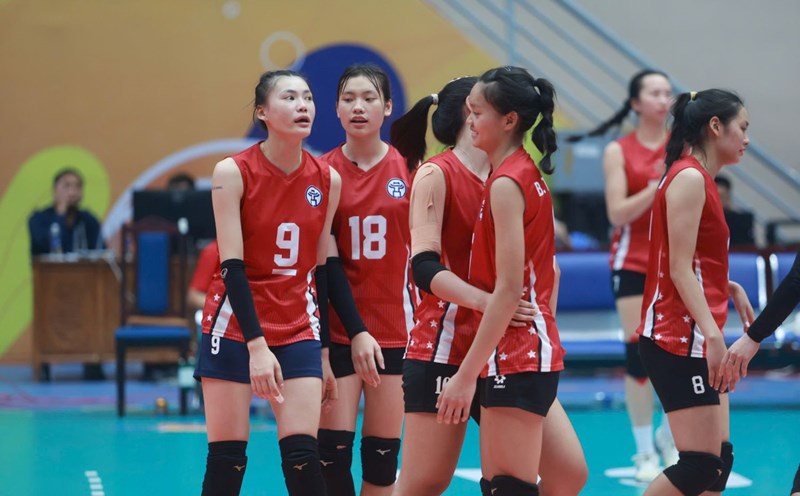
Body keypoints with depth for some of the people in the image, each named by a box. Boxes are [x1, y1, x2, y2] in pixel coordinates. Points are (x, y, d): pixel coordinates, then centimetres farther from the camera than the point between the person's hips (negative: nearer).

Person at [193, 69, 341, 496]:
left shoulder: (328, 181, 2)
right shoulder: (233, 173, -10)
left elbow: (320, 270, 9)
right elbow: (233, 266, -14)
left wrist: (323, 354, 10)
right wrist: (256, 345, -23)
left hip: (298, 329, 3)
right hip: (235, 327, -3)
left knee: (301, 456, -7)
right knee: (226, 459, -3)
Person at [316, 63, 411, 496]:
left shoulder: (409, 170, 1)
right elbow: (327, 261, -5)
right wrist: (357, 332, -12)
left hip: (396, 328, 1)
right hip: (339, 330, -1)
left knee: (383, 453, 4)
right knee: (332, 450, -6)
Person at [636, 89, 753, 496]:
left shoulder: (699, 179, 16)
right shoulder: (689, 178, -12)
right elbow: (679, 268, -19)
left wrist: (730, 288, 13)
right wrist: (713, 335, -25)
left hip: (696, 342, 10)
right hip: (679, 340, -10)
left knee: (718, 460, 7)